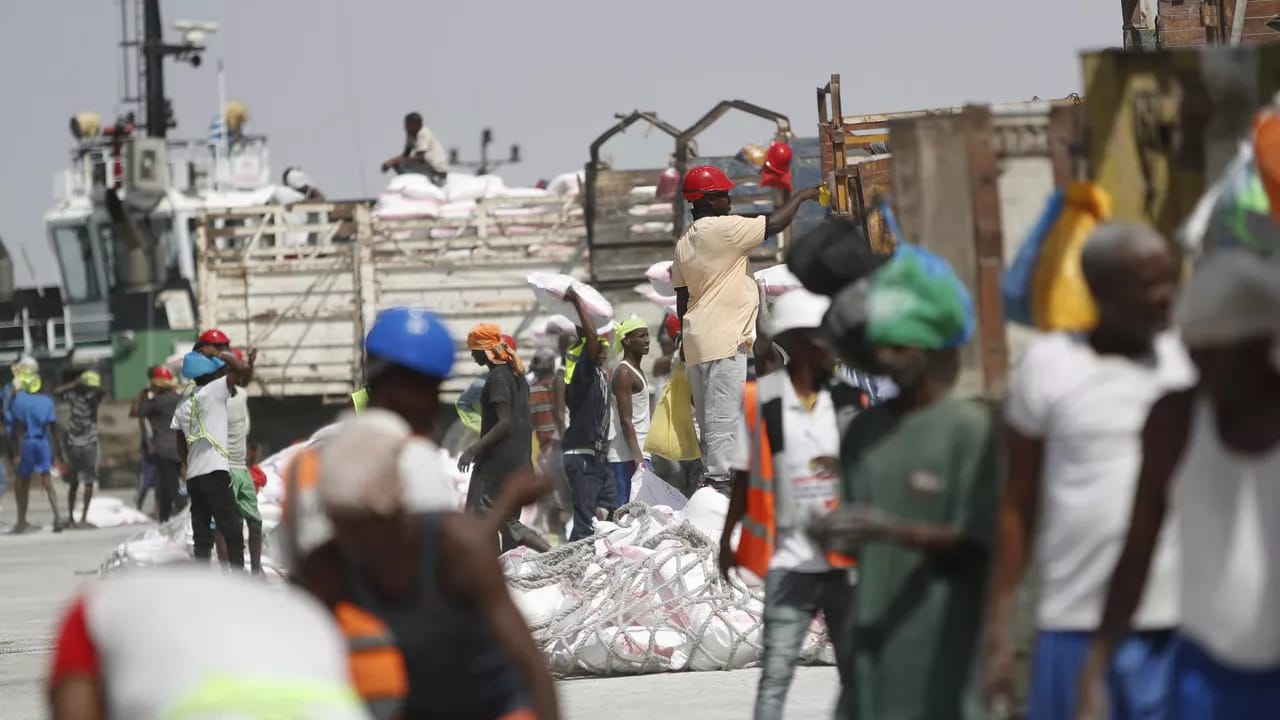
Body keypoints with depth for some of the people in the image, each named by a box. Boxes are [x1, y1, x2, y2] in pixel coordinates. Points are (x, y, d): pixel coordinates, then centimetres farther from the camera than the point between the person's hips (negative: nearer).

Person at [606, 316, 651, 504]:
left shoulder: (636, 371, 18)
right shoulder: (624, 373, -11)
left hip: (639, 451, 9)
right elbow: (625, 421, -17)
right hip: (626, 454, -9)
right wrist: (637, 457, -22)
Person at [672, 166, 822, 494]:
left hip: (696, 341, 9)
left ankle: (712, 483, 11)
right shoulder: (723, 229, -12)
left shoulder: (684, 242, 15)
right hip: (724, 342, -9)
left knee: (709, 421, 10)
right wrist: (801, 196, 5)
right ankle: (721, 483, -15)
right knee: (723, 418, -11)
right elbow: (775, 224, -10)